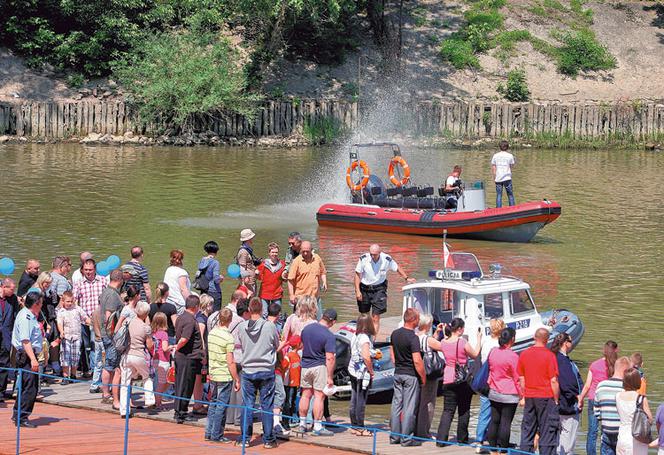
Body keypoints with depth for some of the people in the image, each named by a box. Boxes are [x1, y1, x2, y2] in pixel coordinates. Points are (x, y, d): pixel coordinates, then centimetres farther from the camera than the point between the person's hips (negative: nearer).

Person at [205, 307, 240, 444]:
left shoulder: (211, 333, 4)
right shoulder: (228, 337, -17)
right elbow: (230, 362, -17)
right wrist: (237, 380, -10)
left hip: (213, 375, 7)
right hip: (225, 376, -7)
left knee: (213, 404, 17)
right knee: (222, 406, 1)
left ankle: (209, 433, 20)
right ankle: (217, 435, 4)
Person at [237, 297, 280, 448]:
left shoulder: (241, 327, -5)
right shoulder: (270, 326, -10)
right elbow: (276, 345, 6)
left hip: (248, 371, 2)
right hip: (266, 371, -2)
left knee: (247, 405, 8)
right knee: (266, 406, 4)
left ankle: (245, 438, 10)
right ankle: (268, 440, 8)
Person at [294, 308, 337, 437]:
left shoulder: (307, 328, 4)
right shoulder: (329, 336, -16)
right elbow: (330, 358, -19)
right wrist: (330, 377, -14)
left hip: (305, 366, 6)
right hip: (319, 367, -6)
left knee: (305, 395, 14)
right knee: (319, 396, -2)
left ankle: (301, 424, 19)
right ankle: (317, 427, -2)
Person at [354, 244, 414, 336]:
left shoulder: (387, 259, -13)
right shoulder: (363, 259, -15)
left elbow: (397, 268, 7)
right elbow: (357, 275, -7)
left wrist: (406, 278, 11)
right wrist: (357, 291, -11)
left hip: (379, 289, -1)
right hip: (365, 288, 1)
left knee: (376, 318, -11)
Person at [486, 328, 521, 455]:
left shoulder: (492, 352, 0)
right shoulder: (512, 356, -16)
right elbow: (517, 378, -11)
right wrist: (522, 395, -3)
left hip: (494, 393, 5)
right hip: (509, 395, -5)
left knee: (494, 420, 12)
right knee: (505, 423, 2)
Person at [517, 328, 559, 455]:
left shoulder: (524, 354, 3)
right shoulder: (549, 355, -11)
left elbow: (521, 379, 9)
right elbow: (554, 381, -11)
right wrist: (556, 400, -3)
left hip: (529, 397, 4)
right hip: (546, 397, -4)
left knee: (527, 430, 11)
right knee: (547, 432, 1)